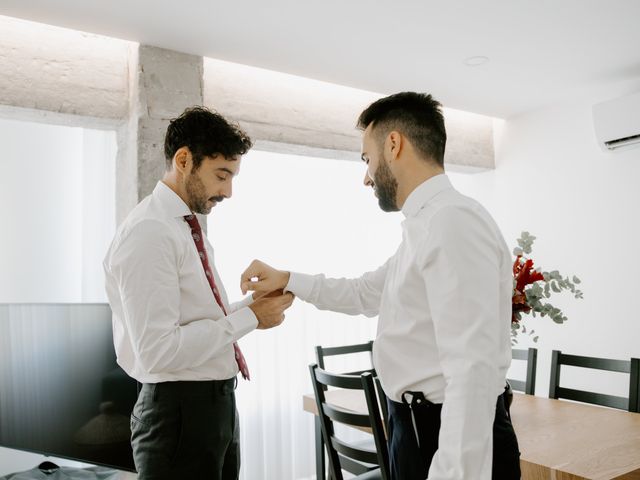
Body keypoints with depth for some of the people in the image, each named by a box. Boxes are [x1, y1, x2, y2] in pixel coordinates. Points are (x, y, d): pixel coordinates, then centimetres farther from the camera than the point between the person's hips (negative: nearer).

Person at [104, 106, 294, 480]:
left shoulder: (190, 229, 10)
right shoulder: (148, 232, -19)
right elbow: (158, 350, -25)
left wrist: (257, 303, 1)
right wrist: (250, 317, -19)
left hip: (218, 403, 9)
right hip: (180, 412, -9)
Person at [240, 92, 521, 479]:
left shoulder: (453, 220, -22)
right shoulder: (425, 226, 11)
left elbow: (473, 367, -28)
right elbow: (365, 294, 23)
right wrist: (286, 280, 19)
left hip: (452, 441, -9)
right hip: (421, 429, 9)